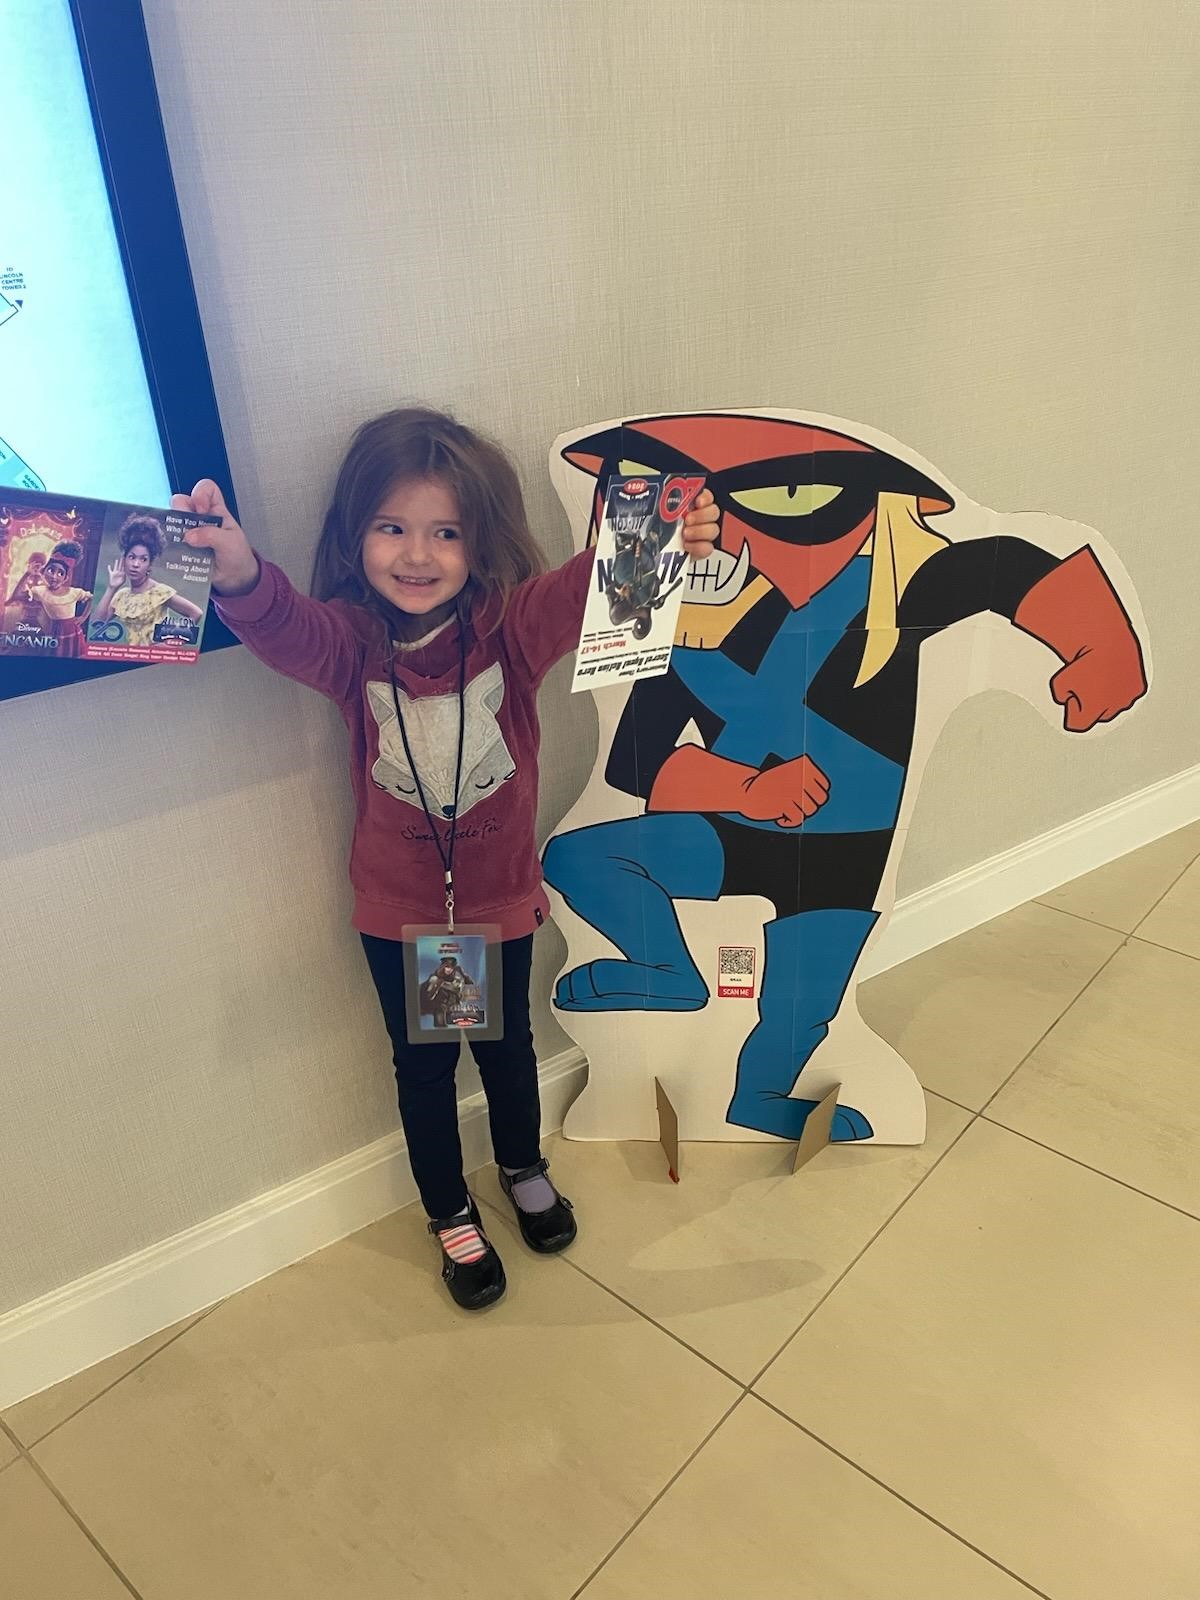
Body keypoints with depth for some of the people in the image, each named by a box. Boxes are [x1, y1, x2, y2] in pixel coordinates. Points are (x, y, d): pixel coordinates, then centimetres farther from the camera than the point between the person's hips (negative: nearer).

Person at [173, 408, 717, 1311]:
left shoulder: (510, 624, -16)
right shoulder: (348, 639, -16)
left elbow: (582, 589, -34)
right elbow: (284, 630, -36)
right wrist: (240, 576, -59)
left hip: (501, 896, 0)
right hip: (397, 908, 0)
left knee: (507, 1045, 22)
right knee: (423, 1065, 17)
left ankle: (525, 1169, 53)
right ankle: (451, 1217, 43)